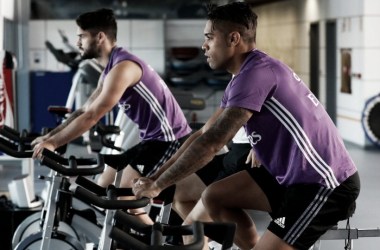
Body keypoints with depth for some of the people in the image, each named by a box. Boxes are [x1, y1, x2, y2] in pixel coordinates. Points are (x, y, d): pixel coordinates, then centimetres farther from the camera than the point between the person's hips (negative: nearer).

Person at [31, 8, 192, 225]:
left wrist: (53, 143, -20)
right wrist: (50, 136, 9)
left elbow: (92, 116, -24)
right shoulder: (111, 69, 13)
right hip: (153, 139, 10)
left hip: (170, 139, -10)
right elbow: (84, 110, 16)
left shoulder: (123, 67, -20)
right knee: (104, 188, 10)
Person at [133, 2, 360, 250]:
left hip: (326, 185, -10)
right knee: (214, 196, 8)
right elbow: (204, 135, 16)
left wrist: (157, 185, -14)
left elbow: (210, 143, -22)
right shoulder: (246, 76, 11)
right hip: (292, 174, 10)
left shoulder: (257, 74, -20)